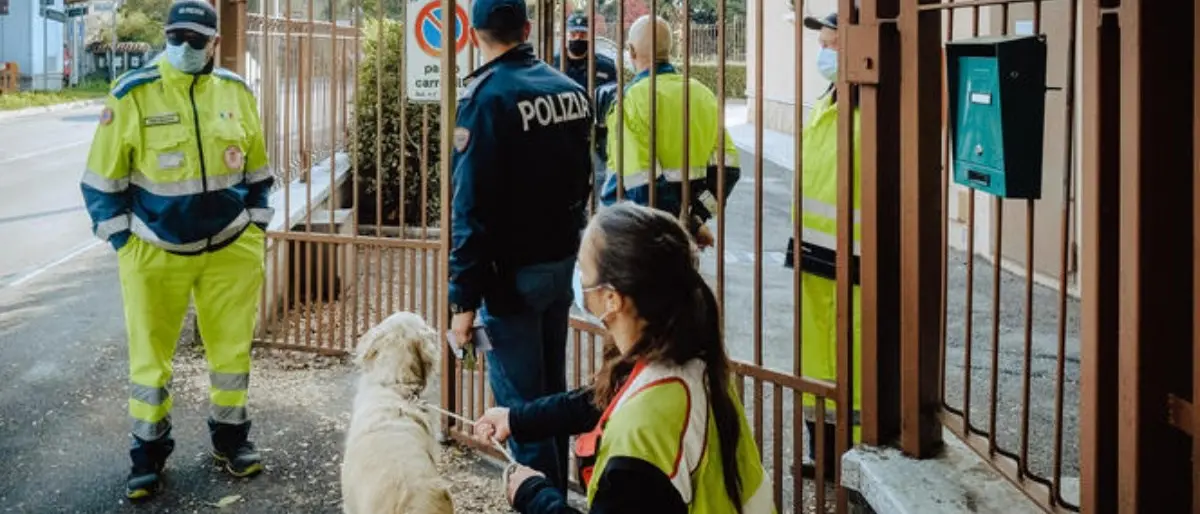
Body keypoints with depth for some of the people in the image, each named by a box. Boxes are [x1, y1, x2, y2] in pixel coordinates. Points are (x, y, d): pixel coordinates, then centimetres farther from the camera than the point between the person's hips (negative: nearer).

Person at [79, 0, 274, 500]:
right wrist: (123, 242, -5)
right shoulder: (131, 94, -11)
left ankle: (231, 439, 30)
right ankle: (149, 453, 22)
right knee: (150, 357, 6)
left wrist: (257, 229, 9)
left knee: (232, 350, 12)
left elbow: (257, 169, 11)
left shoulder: (236, 91, -1)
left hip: (231, 249, 2)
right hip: (154, 252, -2)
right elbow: (102, 178, -4)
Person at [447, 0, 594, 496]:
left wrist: (464, 297, -17)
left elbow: (471, 207, -19)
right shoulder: (570, 89, 4)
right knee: (552, 394, 17)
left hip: (513, 272, -7)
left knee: (521, 405, 0)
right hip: (563, 263, 7)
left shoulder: (486, 96, -16)